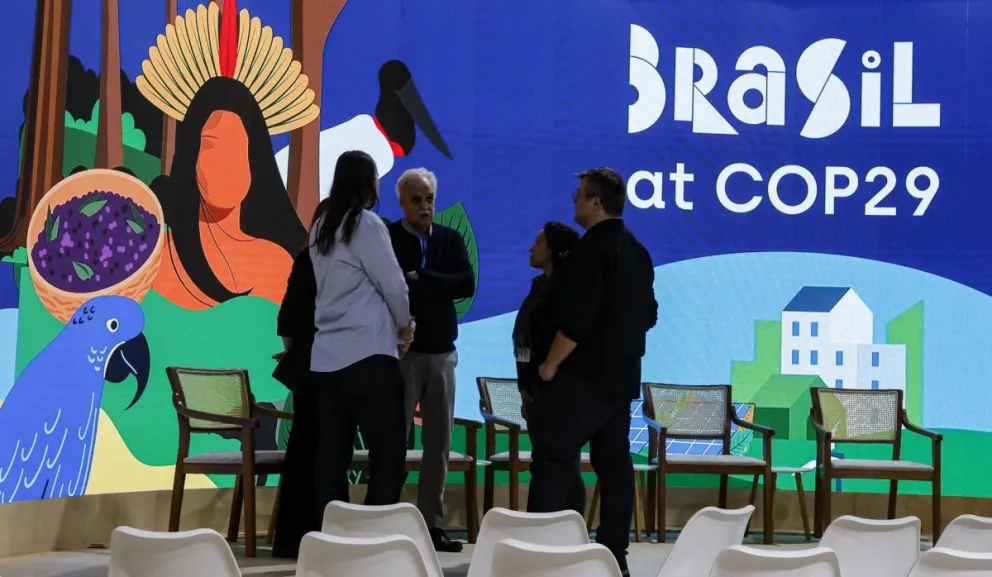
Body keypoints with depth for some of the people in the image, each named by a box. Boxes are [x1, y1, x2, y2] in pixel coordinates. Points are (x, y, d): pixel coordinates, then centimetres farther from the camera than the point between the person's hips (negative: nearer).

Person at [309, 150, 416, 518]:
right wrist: (404, 325, 11)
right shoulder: (365, 223, -7)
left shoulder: (322, 226, 14)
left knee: (332, 454, 6)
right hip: (367, 353, -7)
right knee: (388, 452, -4)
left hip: (327, 355, 8)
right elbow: (392, 284, -7)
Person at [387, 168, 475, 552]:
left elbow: (467, 285, -4)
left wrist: (420, 279, -12)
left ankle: (431, 523, 14)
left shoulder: (451, 239, 9)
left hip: (442, 351, 5)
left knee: (439, 442, 7)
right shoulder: (387, 238, -4)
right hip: (402, 350, -5)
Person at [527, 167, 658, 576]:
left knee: (552, 460, -7)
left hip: (583, 375, -9)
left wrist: (550, 365, -12)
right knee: (614, 464, 9)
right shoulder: (638, 252, 14)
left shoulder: (592, 248, -14)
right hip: (621, 377, 9)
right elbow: (648, 314, 19)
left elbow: (577, 317, -20)